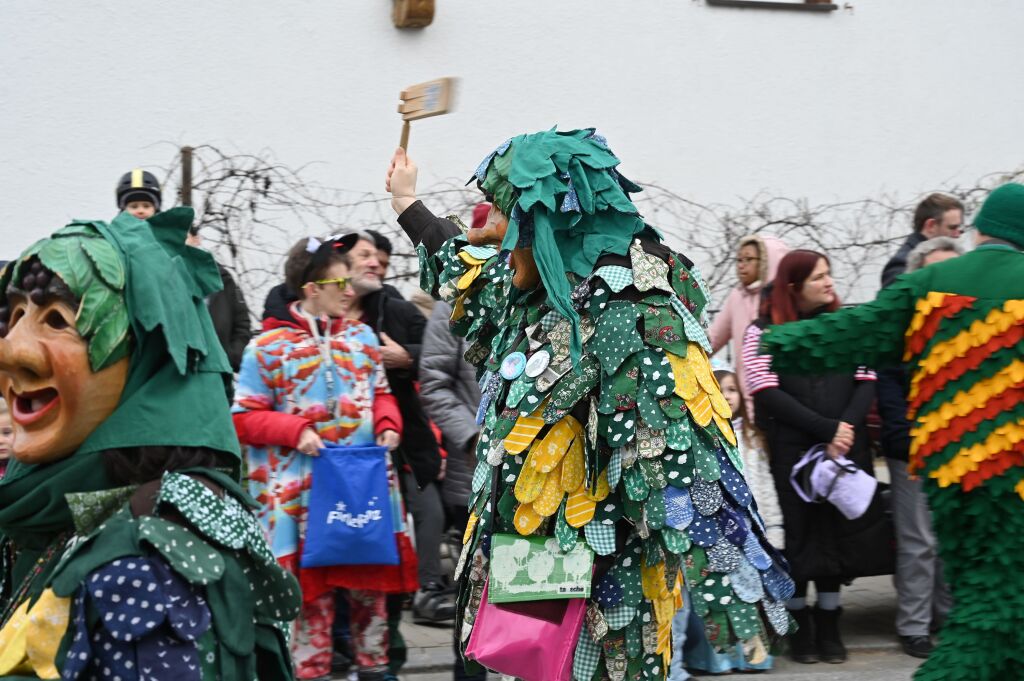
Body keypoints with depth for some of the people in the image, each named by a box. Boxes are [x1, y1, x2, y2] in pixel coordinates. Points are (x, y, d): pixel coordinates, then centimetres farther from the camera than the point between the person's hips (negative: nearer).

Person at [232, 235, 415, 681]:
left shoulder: (362, 336, 8)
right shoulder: (268, 346, -5)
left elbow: (381, 394, 18)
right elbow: (244, 419, -5)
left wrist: (388, 424, -3)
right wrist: (295, 430, -18)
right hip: (302, 490, -4)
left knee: (371, 579, 9)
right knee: (311, 586, 0)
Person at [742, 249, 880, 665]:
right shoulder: (764, 331, 2)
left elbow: (866, 382, 6)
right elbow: (769, 394, -7)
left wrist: (847, 428, -11)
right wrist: (826, 428, -12)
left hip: (844, 448, 2)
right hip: (792, 450, -2)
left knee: (835, 529, 2)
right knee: (799, 532, -2)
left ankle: (829, 626, 11)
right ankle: (800, 627, 9)